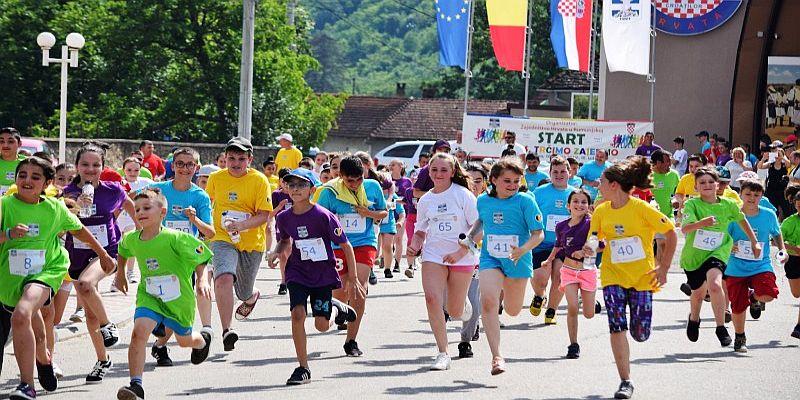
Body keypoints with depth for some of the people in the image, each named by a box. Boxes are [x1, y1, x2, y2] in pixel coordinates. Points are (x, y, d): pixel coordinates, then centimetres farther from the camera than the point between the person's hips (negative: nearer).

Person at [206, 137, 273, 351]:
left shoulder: (259, 181, -7)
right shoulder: (216, 178, 1)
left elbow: (264, 216, -13)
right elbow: (208, 202, 21)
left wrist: (241, 225, -28)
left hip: (252, 243, 0)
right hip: (222, 239, 0)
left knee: (245, 293, 15)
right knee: (224, 278, -29)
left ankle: (252, 296, 56)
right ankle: (227, 330, -26)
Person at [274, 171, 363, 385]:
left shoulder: (323, 216, -18)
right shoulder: (284, 218, -6)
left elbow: (346, 246, -10)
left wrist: (353, 279, -9)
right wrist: (276, 253, -6)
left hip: (323, 274, -2)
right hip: (298, 273, 2)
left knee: (322, 325, -1)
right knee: (297, 313, -19)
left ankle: (336, 308, 37)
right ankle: (303, 368, -10)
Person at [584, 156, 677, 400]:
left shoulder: (641, 208, -12)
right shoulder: (601, 211, 0)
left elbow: (671, 233, -6)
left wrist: (663, 268, -9)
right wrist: (589, 250, -16)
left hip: (642, 277, -3)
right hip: (613, 276, 3)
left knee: (640, 334, -1)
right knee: (617, 328, -12)